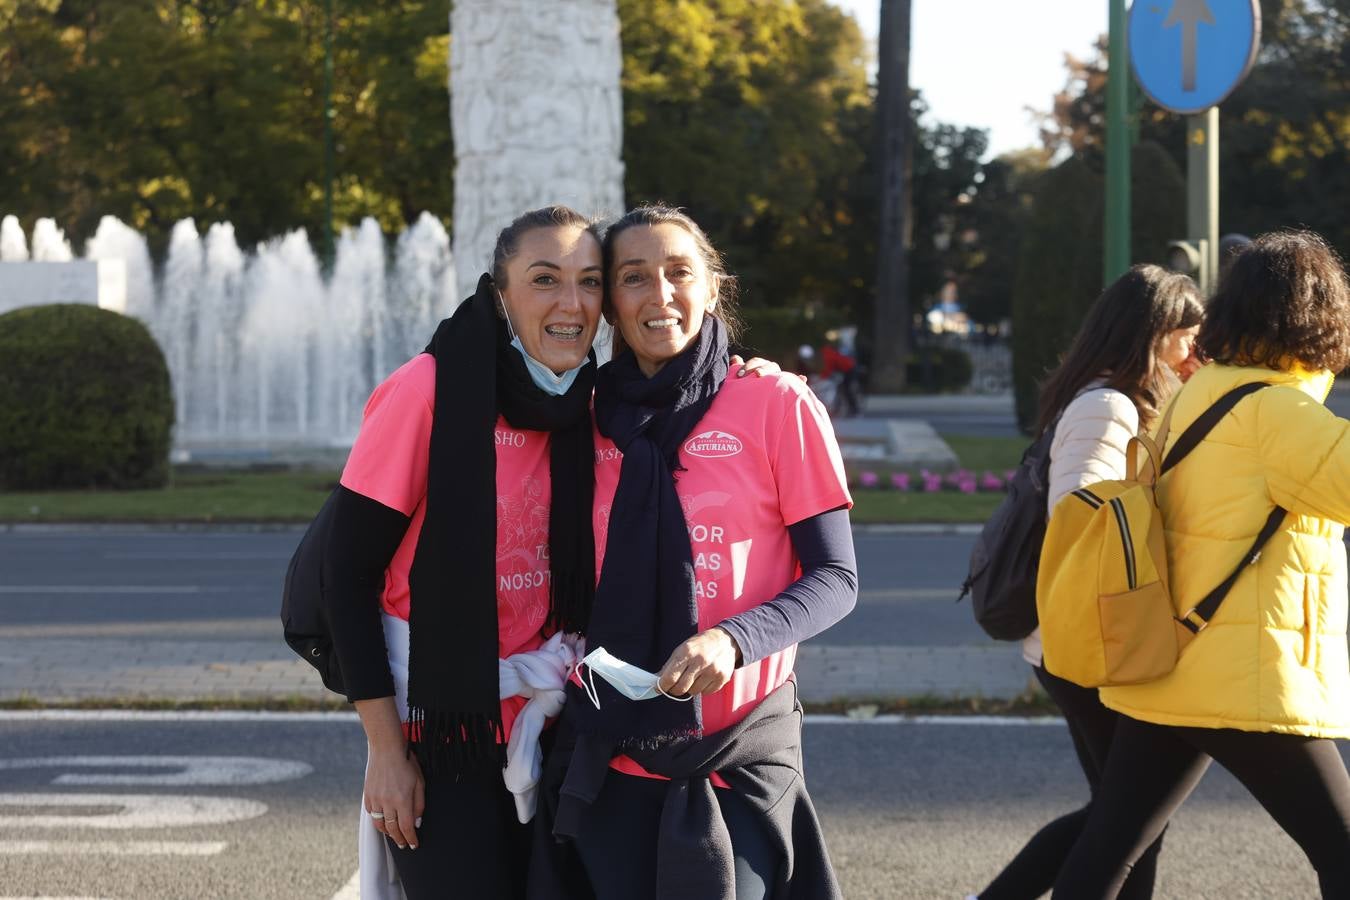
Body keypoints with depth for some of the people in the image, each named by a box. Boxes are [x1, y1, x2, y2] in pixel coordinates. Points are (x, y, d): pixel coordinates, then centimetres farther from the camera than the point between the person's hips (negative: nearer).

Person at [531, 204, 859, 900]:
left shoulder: (776, 404, -5)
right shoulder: (591, 417, 6)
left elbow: (835, 579, -5)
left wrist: (733, 639, -21)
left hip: (740, 758, -3)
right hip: (608, 759, 3)